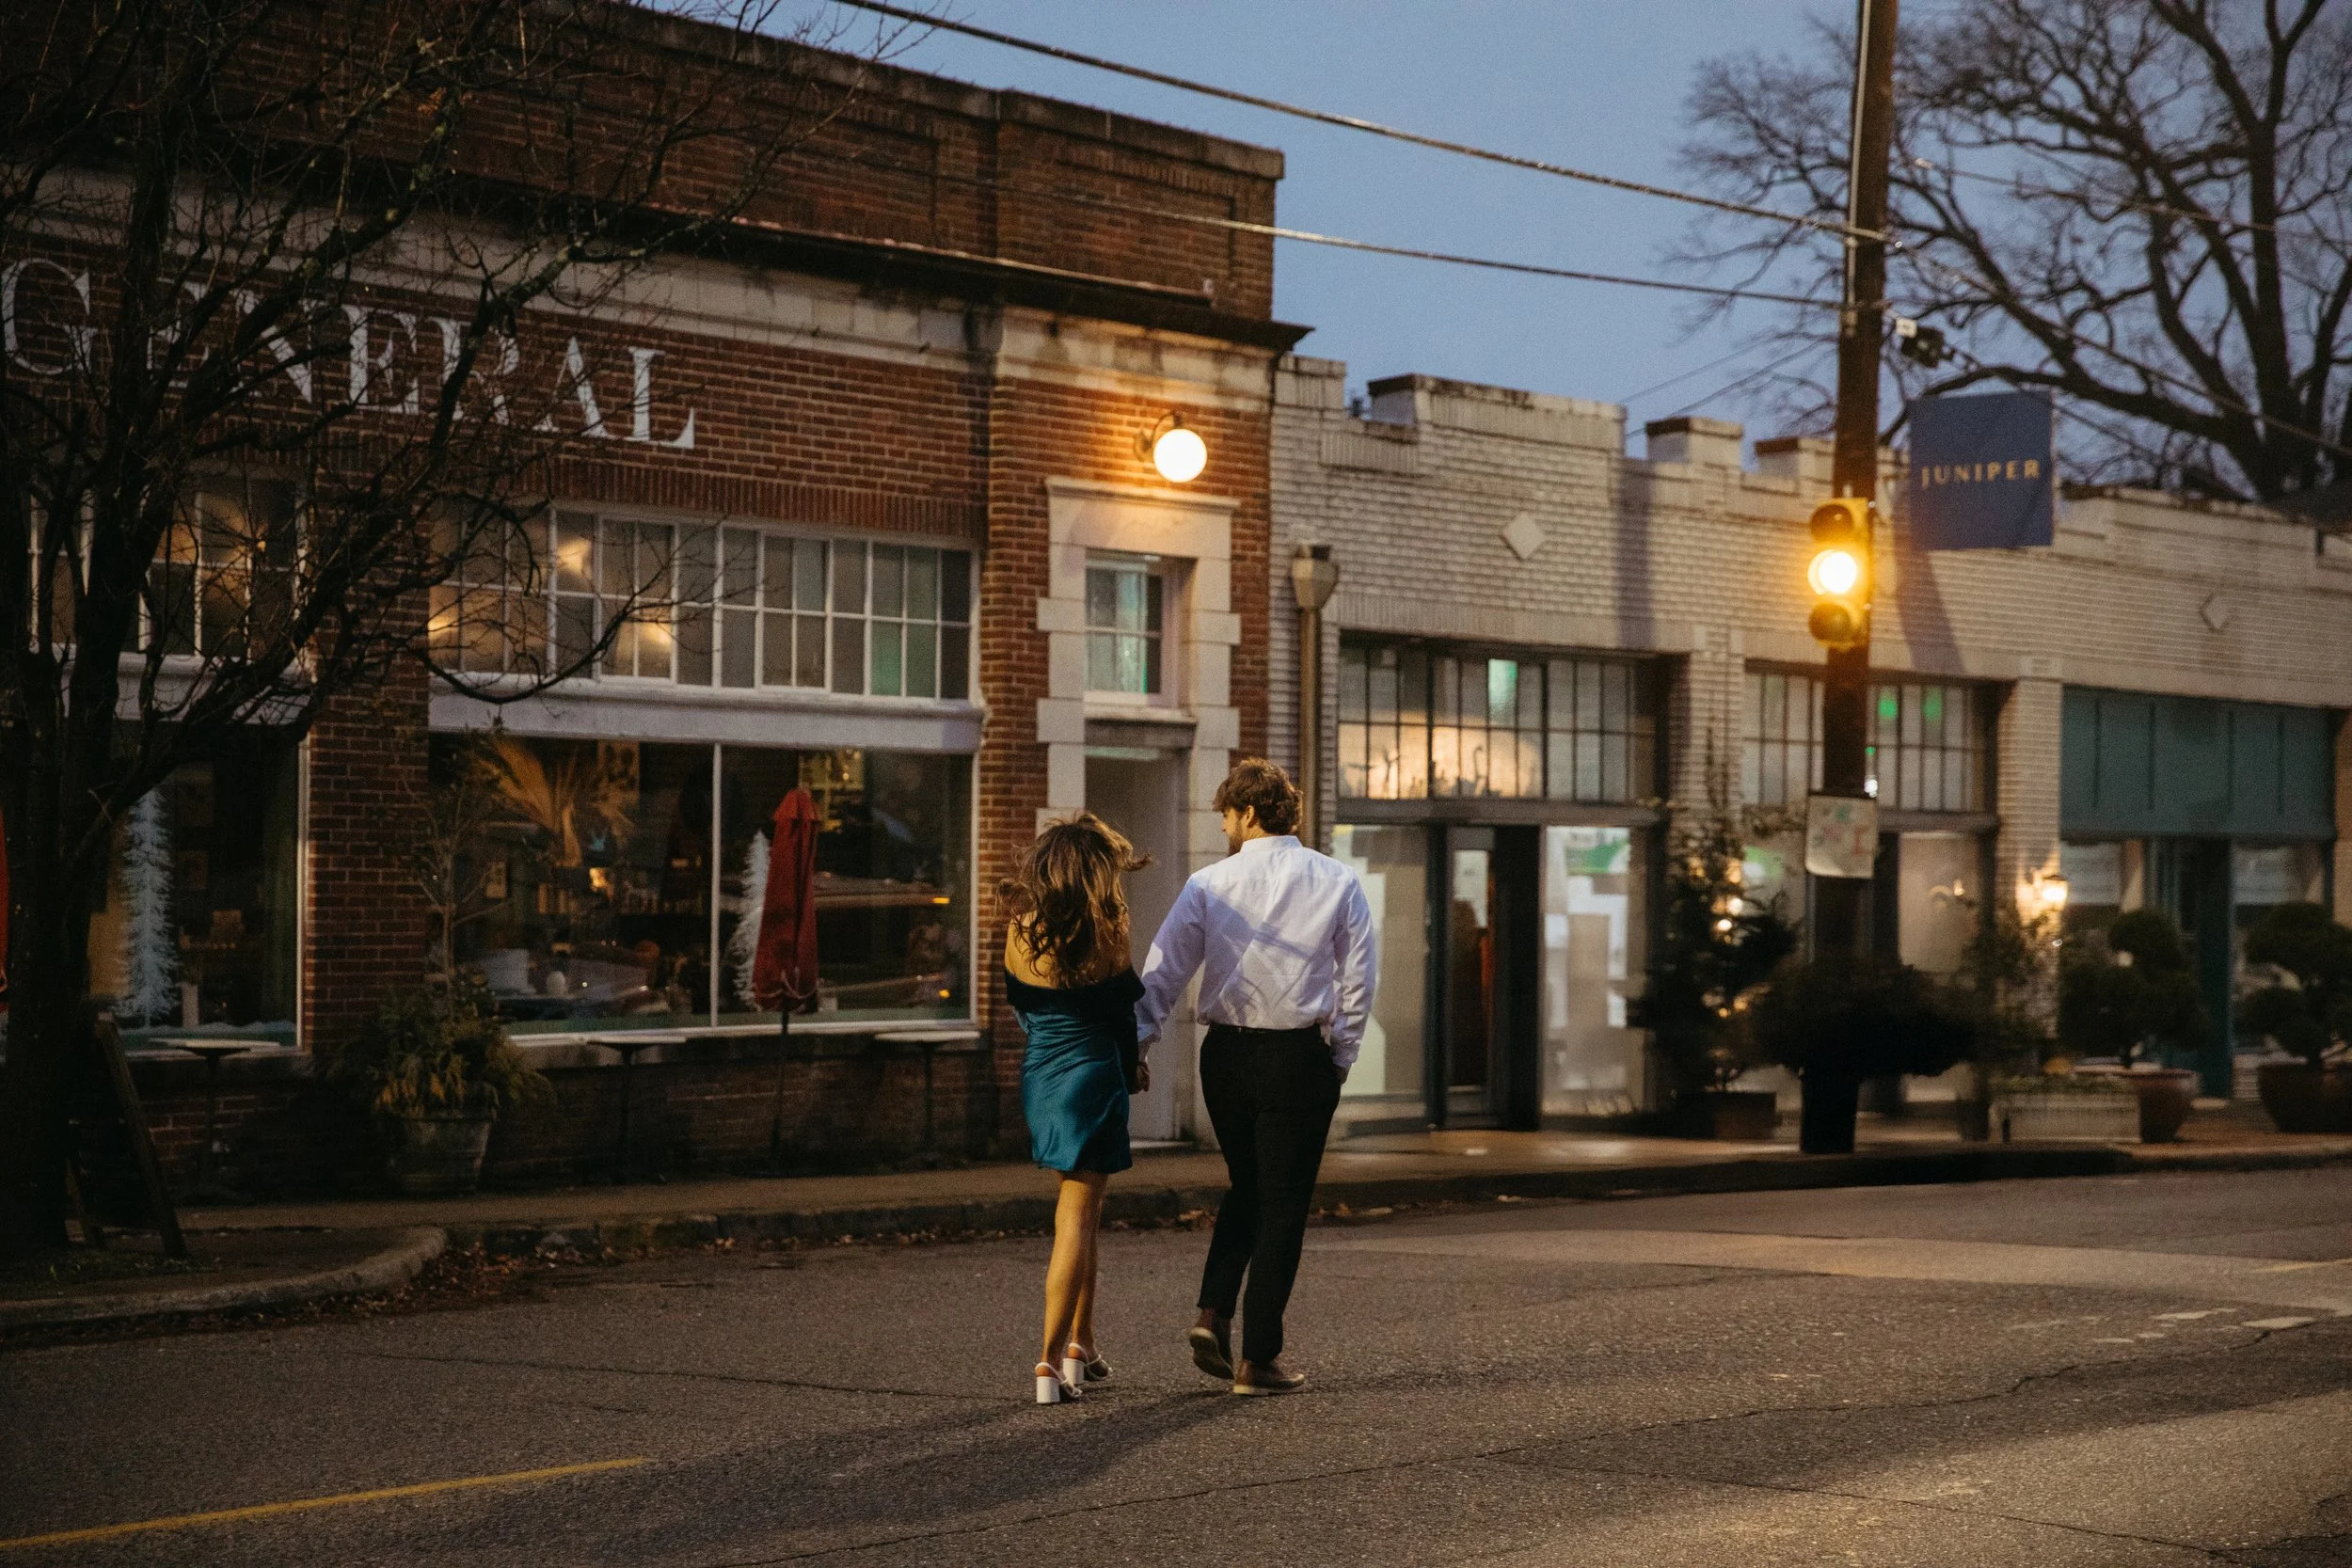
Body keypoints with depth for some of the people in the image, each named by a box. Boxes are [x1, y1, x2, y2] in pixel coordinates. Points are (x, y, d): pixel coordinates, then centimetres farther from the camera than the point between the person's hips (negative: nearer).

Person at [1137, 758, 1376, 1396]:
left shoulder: (1209, 884, -2)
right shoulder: (1338, 883, -1)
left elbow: (1163, 971, -3)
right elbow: (1360, 978, -1)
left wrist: (1136, 1044, 2)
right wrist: (1340, 1058, 7)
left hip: (1225, 1055, 2)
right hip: (1299, 1056, -2)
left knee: (1246, 1188, 23)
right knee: (1283, 1205, 6)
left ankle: (1213, 1314, 6)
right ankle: (1258, 1359, 5)